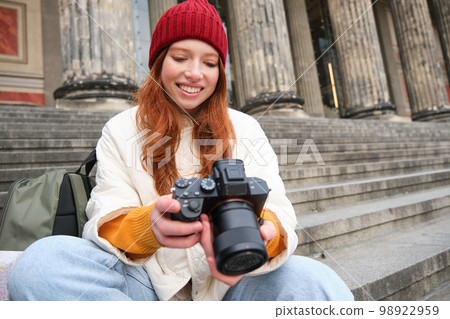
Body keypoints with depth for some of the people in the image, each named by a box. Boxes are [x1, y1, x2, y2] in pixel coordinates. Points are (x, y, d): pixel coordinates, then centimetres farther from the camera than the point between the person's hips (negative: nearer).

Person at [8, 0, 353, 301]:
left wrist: (259, 236, -30)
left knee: (317, 282, -29)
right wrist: (150, 225, -29)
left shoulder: (246, 130, 8)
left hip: (225, 283, 0)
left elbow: (277, 210, -4)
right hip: (147, 280, 1)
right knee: (39, 262, -27)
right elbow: (107, 222, -4)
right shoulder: (121, 131, 7)